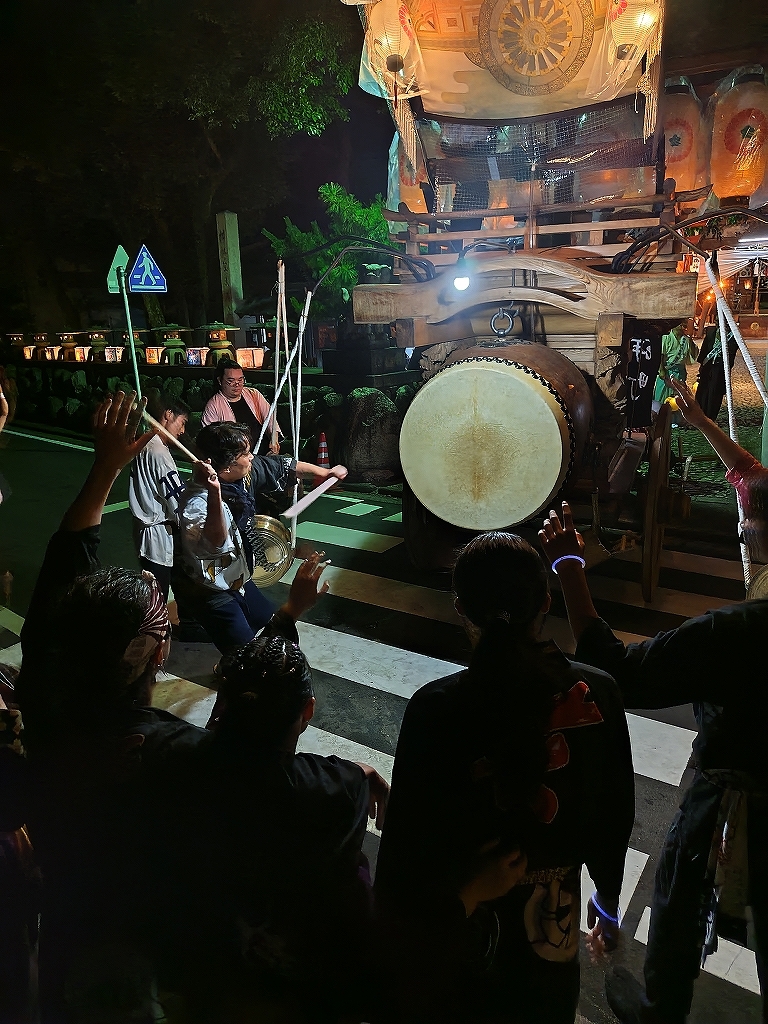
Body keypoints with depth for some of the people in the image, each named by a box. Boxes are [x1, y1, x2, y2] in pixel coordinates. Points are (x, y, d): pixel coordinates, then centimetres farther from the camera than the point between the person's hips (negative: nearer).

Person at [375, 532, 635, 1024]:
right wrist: (609, 903, 14)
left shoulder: (434, 709, -28)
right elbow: (616, 816, -5)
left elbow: (407, 840, -19)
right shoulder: (597, 693, -19)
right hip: (552, 924, 3)